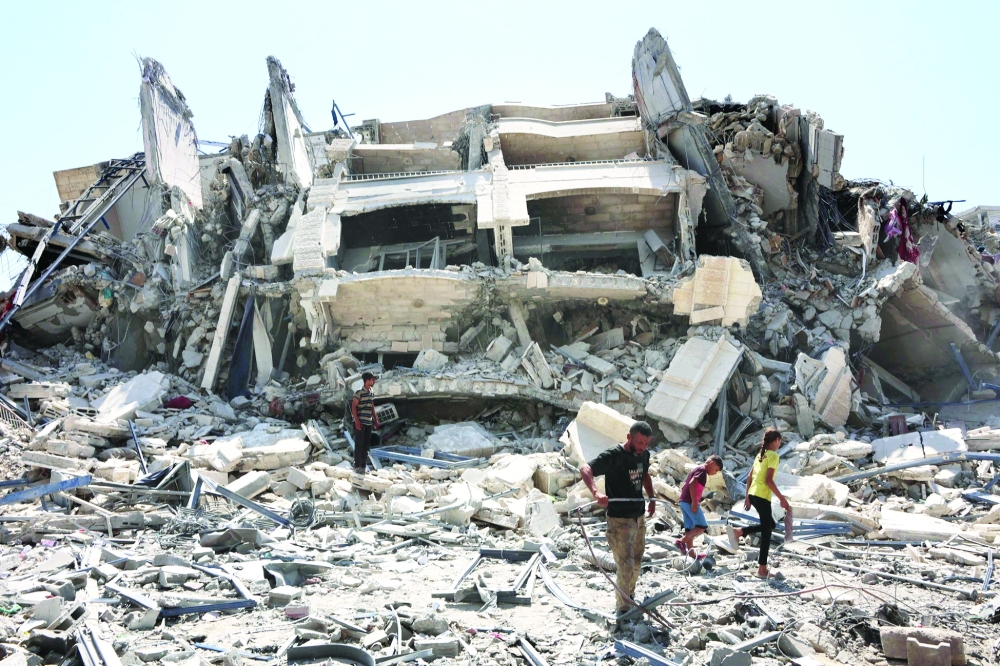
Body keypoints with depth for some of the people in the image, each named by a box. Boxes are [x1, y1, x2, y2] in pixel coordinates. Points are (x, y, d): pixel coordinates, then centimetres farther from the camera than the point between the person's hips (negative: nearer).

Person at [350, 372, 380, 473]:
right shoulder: (359, 392, -11)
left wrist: (376, 420, 16)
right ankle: (357, 466, 3)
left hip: (369, 423, 7)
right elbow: (353, 407, -12)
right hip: (360, 422, -7)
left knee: (366, 444, 10)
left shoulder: (372, 393, 12)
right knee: (359, 444, -2)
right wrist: (356, 421, -18)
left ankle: (364, 465, 17)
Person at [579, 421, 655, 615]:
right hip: (619, 519, -7)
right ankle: (623, 607, 4)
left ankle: (630, 595, 40)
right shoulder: (613, 456, -21)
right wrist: (596, 492, -50)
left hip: (639, 517, 7)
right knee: (625, 564, -8)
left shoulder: (644, 454, 2)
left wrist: (652, 498, 12)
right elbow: (585, 469, -34)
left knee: (637, 562, 19)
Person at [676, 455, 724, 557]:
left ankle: (691, 553, 13)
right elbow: (691, 484, -22)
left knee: (690, 528, 11)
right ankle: (681, 541, -13)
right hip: (690, 503, -10)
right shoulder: (702, 470, -7)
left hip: (684, 502, 10)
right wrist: (694, 502, -22)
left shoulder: (696, 469, 22)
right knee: (702, 526, -7)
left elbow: (683, 487, 24)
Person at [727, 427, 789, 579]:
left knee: (770, 525, 21)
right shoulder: (773, 455, -9)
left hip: (753, 494, 9)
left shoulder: (760, 454, 16)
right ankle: (762, 569, 1)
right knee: (766, 532, -1)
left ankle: (738, 531, 7)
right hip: (762, 496, -9)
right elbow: (768, 480, -18)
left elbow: (749, 477, 17)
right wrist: (782, 498, -14)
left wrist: (747, 497, 22)